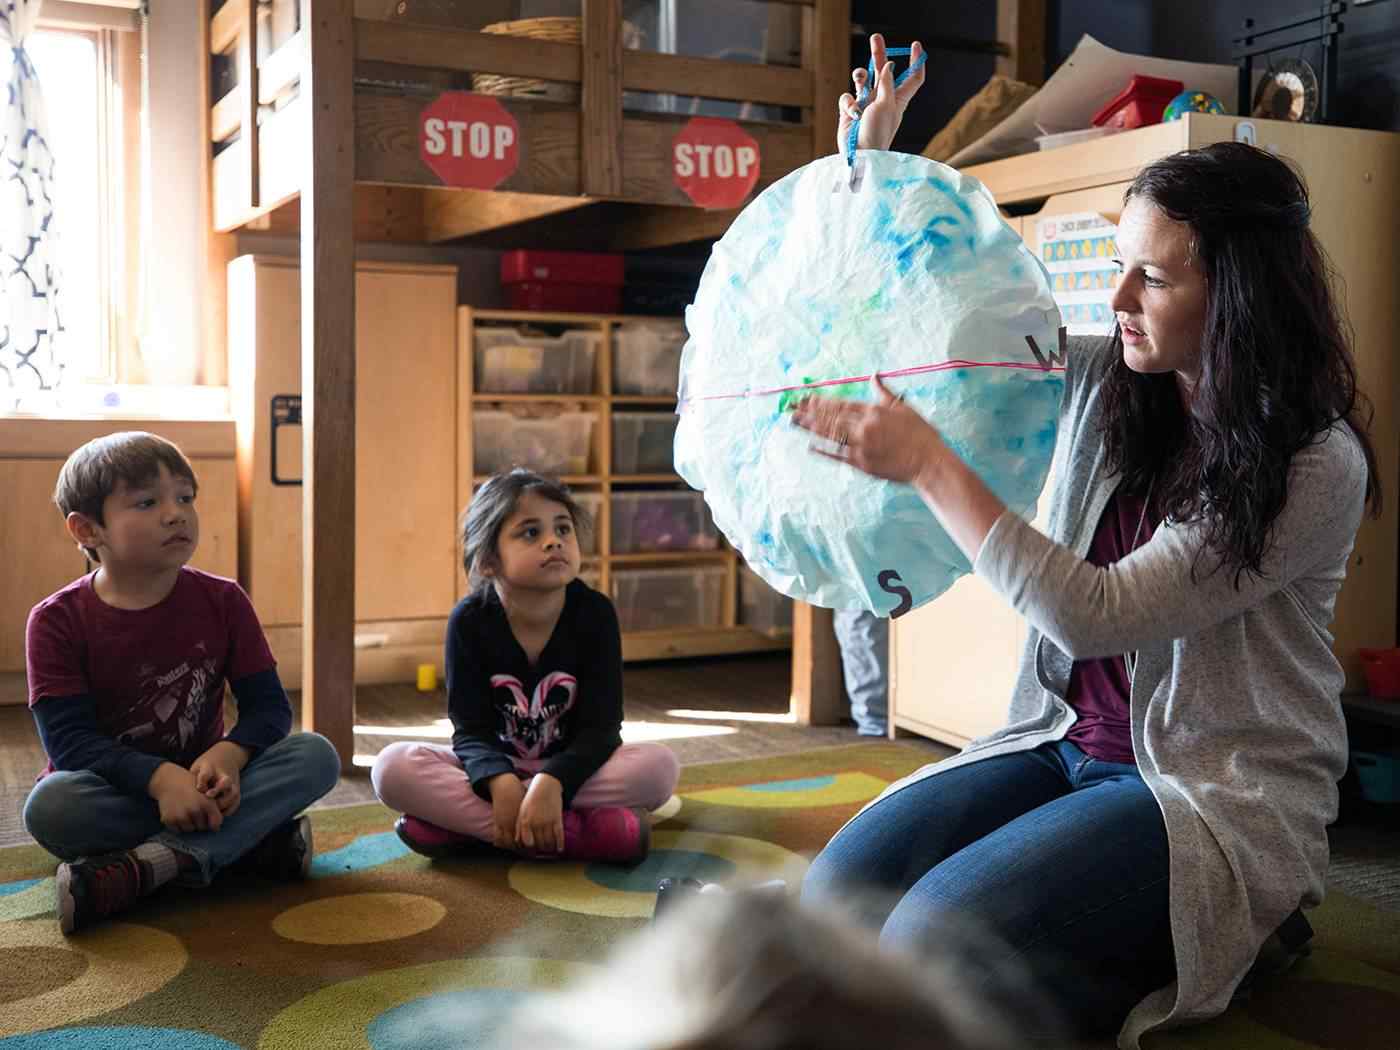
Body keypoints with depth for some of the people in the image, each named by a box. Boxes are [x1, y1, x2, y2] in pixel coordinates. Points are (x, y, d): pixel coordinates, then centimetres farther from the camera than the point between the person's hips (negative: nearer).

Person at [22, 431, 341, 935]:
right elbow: (68, 737, -16)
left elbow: (268, 706, -5)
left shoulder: (222, 601, -2)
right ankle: (256, 840, -28)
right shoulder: (57, 620, -8)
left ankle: (149, 863, -34)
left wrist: (229, 754, -28)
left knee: (316, 755, -21)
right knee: (50, 805, -35)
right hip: (115, 790, -2)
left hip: (201, 781, 2)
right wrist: (160, 777, -33)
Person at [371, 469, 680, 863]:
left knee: (659, 765, -30)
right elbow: (471, 729, -14)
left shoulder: (595, 613, -14)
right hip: (494, 767, 0)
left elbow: (600, 727, -17)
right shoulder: (469, 620, -12)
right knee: (392, 767, -26)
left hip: (570, 767, 0)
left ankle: (460, 823, -28)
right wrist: (501, 782, -37)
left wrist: (550, 783, -37)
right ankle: (572, 832, -33)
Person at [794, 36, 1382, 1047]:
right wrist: (872, 160, 2)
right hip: (1070, 745, 7)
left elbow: (1094, 616, -22)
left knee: (933, 938, -26)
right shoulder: (1104, 383, 2)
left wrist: (928, 464, -23)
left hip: (1222, 795, -6)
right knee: (838, 890, -14)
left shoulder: (1315, 464, -15)